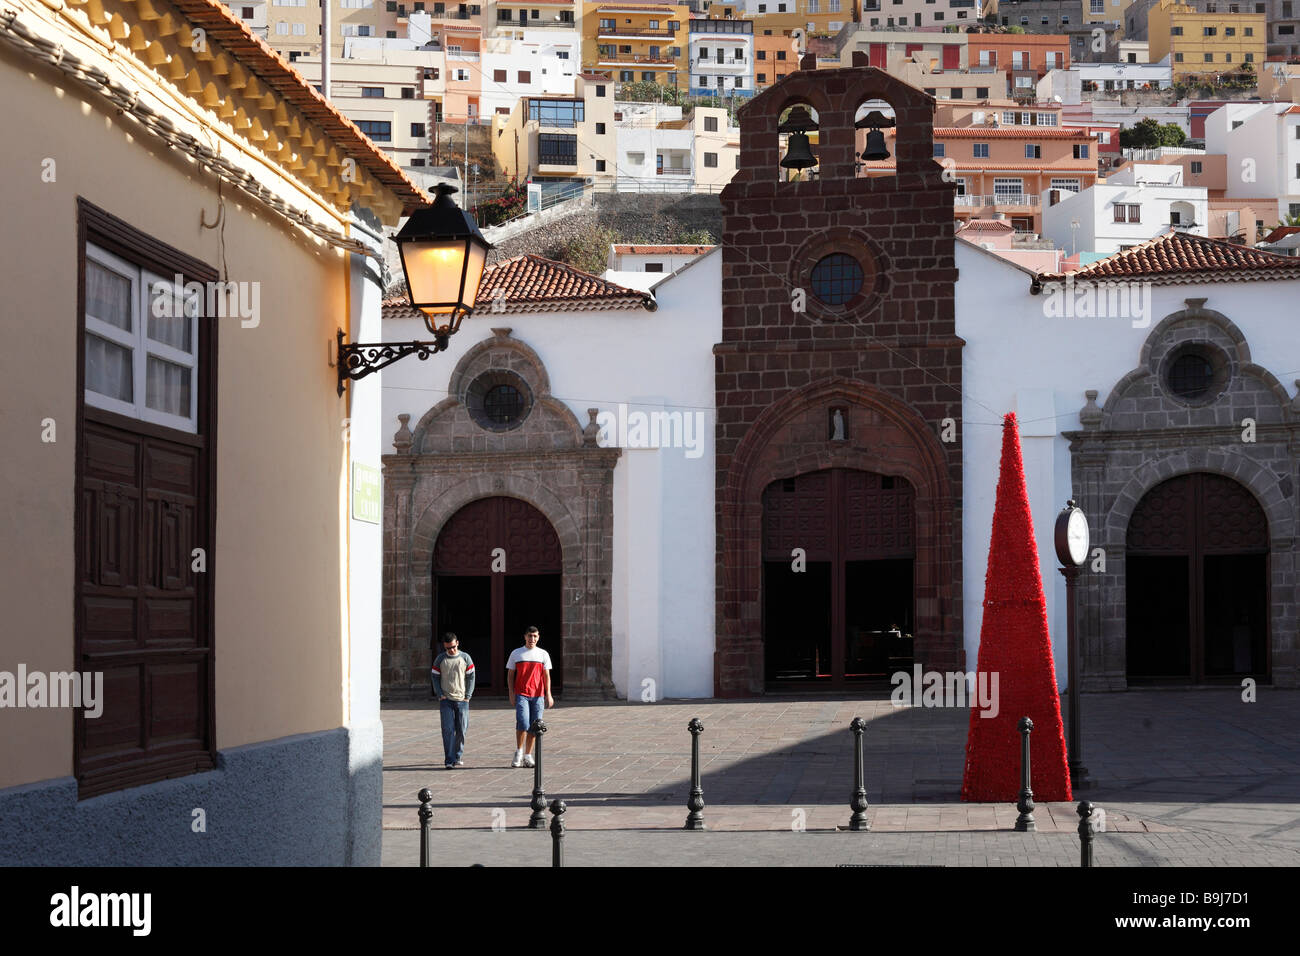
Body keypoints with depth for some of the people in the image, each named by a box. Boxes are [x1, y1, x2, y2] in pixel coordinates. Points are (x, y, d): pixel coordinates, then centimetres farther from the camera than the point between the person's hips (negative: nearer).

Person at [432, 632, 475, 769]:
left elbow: (471, 677, 5)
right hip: (446, 700, -1)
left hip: (462, 700, 1)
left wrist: (468, 696, -2)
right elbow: (435, 678, 7)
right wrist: (440, 695, -4)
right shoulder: (440, 659, 3)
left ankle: (458, 756, 20)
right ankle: (449, 760, -11)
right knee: (448, 729, -9)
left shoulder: (465, 658, 3)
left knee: (461, 730, 4)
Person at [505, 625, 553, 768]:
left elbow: (546, 675, 8)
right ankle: (518, 753, 1)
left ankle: (527, 756, 10)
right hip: (521, 695, -2)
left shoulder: (543, 654, 9)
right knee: (522, 723, -16)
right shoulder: (516, 653, 7)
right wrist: (511, 694, 0)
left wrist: (548, 694, -1)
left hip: (538, 695, 2)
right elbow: (510, 675, 9)